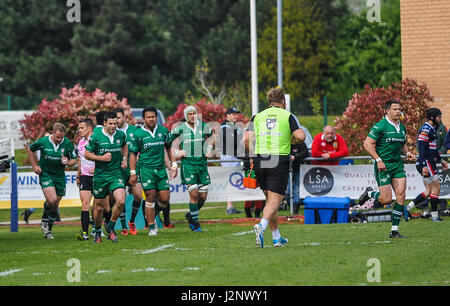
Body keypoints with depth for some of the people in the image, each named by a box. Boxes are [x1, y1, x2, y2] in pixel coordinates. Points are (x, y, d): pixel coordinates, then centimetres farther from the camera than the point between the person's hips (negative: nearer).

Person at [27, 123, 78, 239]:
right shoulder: (43, 142, -11)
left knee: (55, 206, 7)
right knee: (52, 200, -21)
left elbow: (74, 160, 2)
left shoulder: (68, 144, -8)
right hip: (45, 175, -3)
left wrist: (68, 162, -20)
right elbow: (30, 149, 8)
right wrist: (35, 165, 3)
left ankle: (48, 230, 24)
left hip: (60, 176, 3)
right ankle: (45, 220, 7)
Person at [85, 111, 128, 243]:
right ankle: (97, 231, 30)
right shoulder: (96, 137, -9)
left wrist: (124, 158, 9)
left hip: (116, 174, 2)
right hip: (100, 175, -2)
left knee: (120, 201, -19)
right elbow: (87, 154, -3)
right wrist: (101, 158, -15)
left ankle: (110, 227, 3)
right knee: (99, 206, 6)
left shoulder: (121, 135, 2)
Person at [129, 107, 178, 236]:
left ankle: (152, 214, 26)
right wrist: (133, 173, -5)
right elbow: (133, 154, 1)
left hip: (161, 168, 3)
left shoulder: (163, 131, 6)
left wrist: (174, 165, 11)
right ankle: (152, 227, -1)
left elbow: (169, 147, 18)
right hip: (146, 168, -3)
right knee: (150, 197, -9)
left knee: (165, 199, -4)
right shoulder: (138, 134, -4)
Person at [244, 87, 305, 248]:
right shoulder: (288, 116, 3)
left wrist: (252, 155, 15)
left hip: (260, 161, 4)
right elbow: (301, 136, -10)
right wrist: (293, 135, 13)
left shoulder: (257, 117, 11)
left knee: (270, 199, 17)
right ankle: (261, 226, -31)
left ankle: (276, 237, 22)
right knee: (274, 200, -4)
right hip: (280, 161, -4)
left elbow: (247, 139, 0)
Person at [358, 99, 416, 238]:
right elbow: (367, 144, -14)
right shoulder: (380, 126, -12)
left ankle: (394, 230, 0)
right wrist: (378, 160, -20)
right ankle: (369, 194, 26)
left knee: (401, 195, -6)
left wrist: (407, 153, 4)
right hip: (383, 165, -6)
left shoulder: (402, 127, 11)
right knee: (386, 199, -8)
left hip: (398, 164, 6)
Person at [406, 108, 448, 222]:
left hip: (430, 163, 10)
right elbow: (422, 148, -21)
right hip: (426, 163, -10)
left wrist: (441, 160, 30)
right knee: (436, 188, -5)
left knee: (429, 191, 9)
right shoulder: (425, 130, -14)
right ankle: (435, 216, 2)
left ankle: (407, 208, 11)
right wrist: (424, 166, -27)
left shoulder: (432, 129, 18)